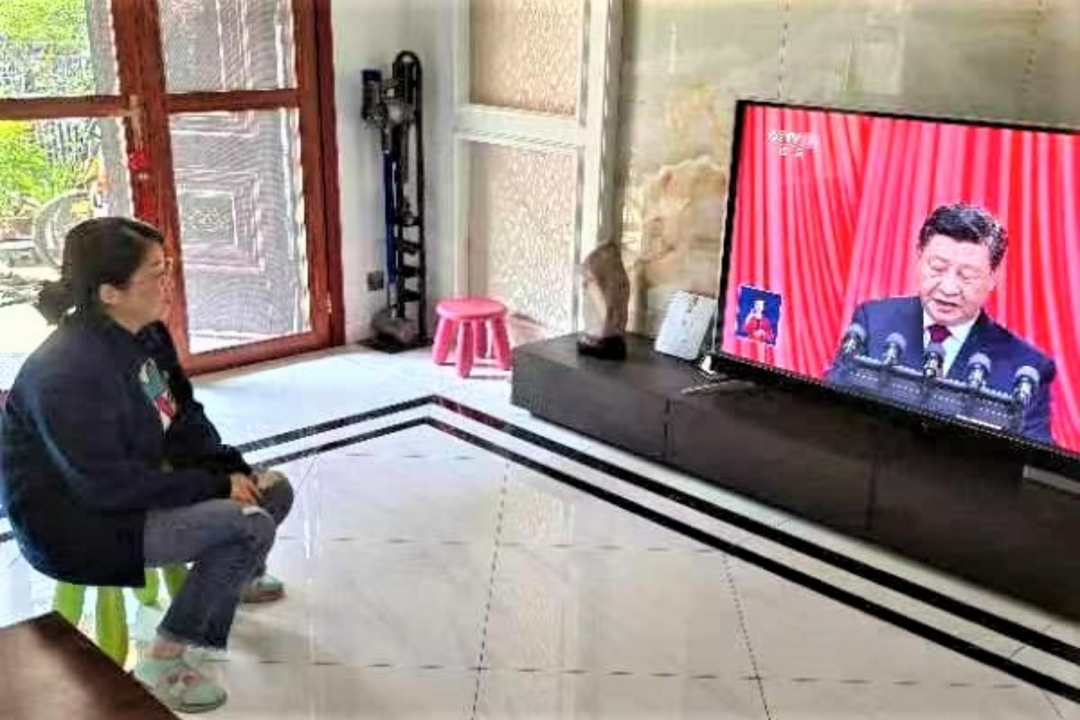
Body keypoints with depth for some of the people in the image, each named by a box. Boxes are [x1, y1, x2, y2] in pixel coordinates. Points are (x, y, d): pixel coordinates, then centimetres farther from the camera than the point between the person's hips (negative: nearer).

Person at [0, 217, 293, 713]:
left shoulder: (146, 334, -3)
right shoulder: (66, 373, -30)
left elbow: (185, 417, 6)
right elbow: (108, 487, -29)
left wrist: (230, 469, -10)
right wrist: (216, 485, -23)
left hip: (135, 485, 9)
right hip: (74, 522, -9)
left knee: (273, 491, 6)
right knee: (250, 523, -23)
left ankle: (236, 578, 37)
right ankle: (162, 661, -8)